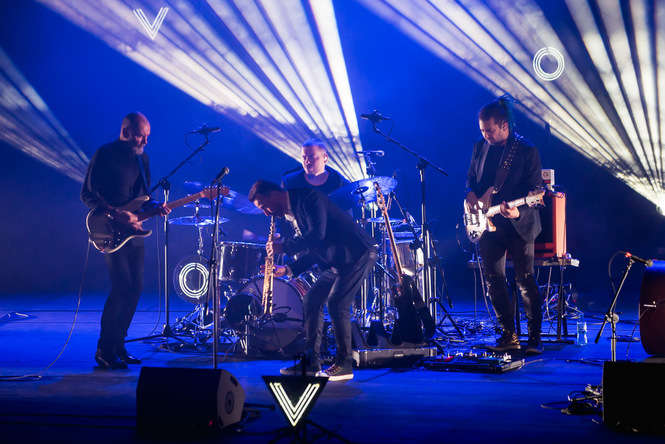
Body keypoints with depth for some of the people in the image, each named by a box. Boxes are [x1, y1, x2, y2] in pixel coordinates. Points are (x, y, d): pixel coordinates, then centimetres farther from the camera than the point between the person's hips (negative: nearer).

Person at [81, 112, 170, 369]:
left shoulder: (142, 158, 13)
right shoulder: (104, 155, -9)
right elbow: (87, 195, -12)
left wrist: (155, 207, 0)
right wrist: (117, 215, -21)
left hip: (133, 233, 8)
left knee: (135, 289, 6)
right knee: (122, 288, -14)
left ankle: (117, 346, 17)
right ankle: (104, 350, -5)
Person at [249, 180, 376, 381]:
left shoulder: (308, 198, -16)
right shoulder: (289, 214, 13)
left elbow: (317, 235, -28)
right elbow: (311, 250, 16)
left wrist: (283, 245, -18)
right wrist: (288, 269, 3)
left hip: (357, 253, -10)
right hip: (335, 260, 10)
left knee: (336, 303, -17)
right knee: (312, 300, 4)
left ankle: (344, 364, -7)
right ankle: (311, 362, 8)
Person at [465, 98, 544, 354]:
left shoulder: (527, 150, -8)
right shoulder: (480, 147, 8)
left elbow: (534, 189, -10)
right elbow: (471, 176, 21)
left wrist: (518, 212, -27)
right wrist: (471, 194, -1)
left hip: (518, 226, -6)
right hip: (488, 225, 6)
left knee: (525, 281, -5)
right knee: (494, 281, 7)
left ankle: (535, 338, 4)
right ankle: (508, 336, 17)